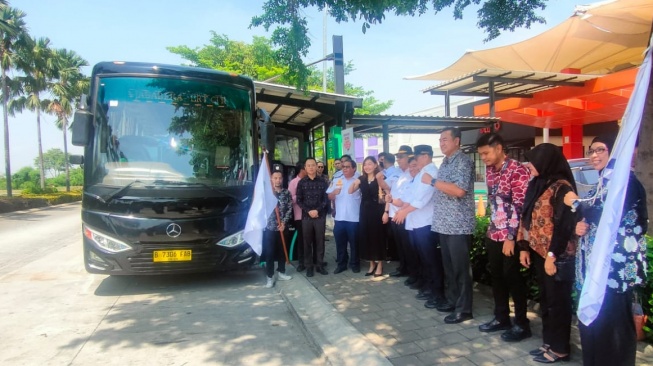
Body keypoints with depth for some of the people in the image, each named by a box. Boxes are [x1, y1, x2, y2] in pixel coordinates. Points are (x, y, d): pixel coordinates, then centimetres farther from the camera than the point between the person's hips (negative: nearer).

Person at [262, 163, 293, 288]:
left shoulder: (287, 193, 4)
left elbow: (289, 209, 1)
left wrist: (284, 222, -8)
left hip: (283, 227, 3)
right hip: (269, 227, -3)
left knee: (282, 251, 13)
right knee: (270, 253, 0)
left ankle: (281, 273, 27)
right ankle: (270, 277, 9)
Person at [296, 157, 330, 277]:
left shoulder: (323, 182, 4)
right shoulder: (301, 182, 5)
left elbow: (326, 199, 1)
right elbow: (299, 200, 1)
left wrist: (317, 210, -11)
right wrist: (308, 211, -11)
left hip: (320, 216, 0)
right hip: (306, 216, 0)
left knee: (320, 241, 5)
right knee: (307, 242, 5)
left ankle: (320, 265, 16)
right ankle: (309, 266, 13)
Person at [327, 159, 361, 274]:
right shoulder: (336, 181, 10)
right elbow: (330, 197, 8)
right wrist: (334, 193, -11)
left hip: (354, 218, -3)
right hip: (339, 218, 4)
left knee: (354, 243, 8)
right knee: (340, 242, 12)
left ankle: (355, 264, 22)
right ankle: (341, 264, 24)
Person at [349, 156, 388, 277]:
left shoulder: (380, 178, -5)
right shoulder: (362, 179, 10)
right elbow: (350, 191, 6)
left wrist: (386, 211, -17)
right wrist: (356, 182, -11)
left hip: (377, 210, -5)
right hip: (365, 211, 5)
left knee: (377, 236, 1)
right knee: (366, 237, 8)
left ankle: (379, 266, 13)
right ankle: (372, 264, 22)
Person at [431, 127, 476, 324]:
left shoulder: (463, 161, -11)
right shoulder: (445, 162, 16)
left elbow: (459, 190, -24)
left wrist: (433, 181, -19)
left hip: (458, 225, -9)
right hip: (444, 224, 9)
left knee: (460, 268, -1)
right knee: (448, 266, 15)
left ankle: (464, 308, 9)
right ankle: (453, 300, 28)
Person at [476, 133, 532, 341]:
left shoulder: (518, 171, -15)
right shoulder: (490, 171, 9)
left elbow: (519, 206, -18)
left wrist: (511, 237, -19)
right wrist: (492, 229, 15)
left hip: (511, 236, -7)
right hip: (494, 234, 8)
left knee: (513, 278, 2)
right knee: (497, 276, 15)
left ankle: (522, 324, 17)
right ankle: (501, 318, 29)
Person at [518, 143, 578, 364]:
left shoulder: (562, 187, -15)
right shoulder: (537, 184, 11)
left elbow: (564, 225, -19)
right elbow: (527, 218, 13)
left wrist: (553, 256, -19)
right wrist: (524, 247, 11)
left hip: (555, 255, -8)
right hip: (539, 252, 8)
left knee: (557, 300, 4)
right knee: (546, 299, 17)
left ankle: (560, 349, 19)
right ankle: (549, 342, 30)